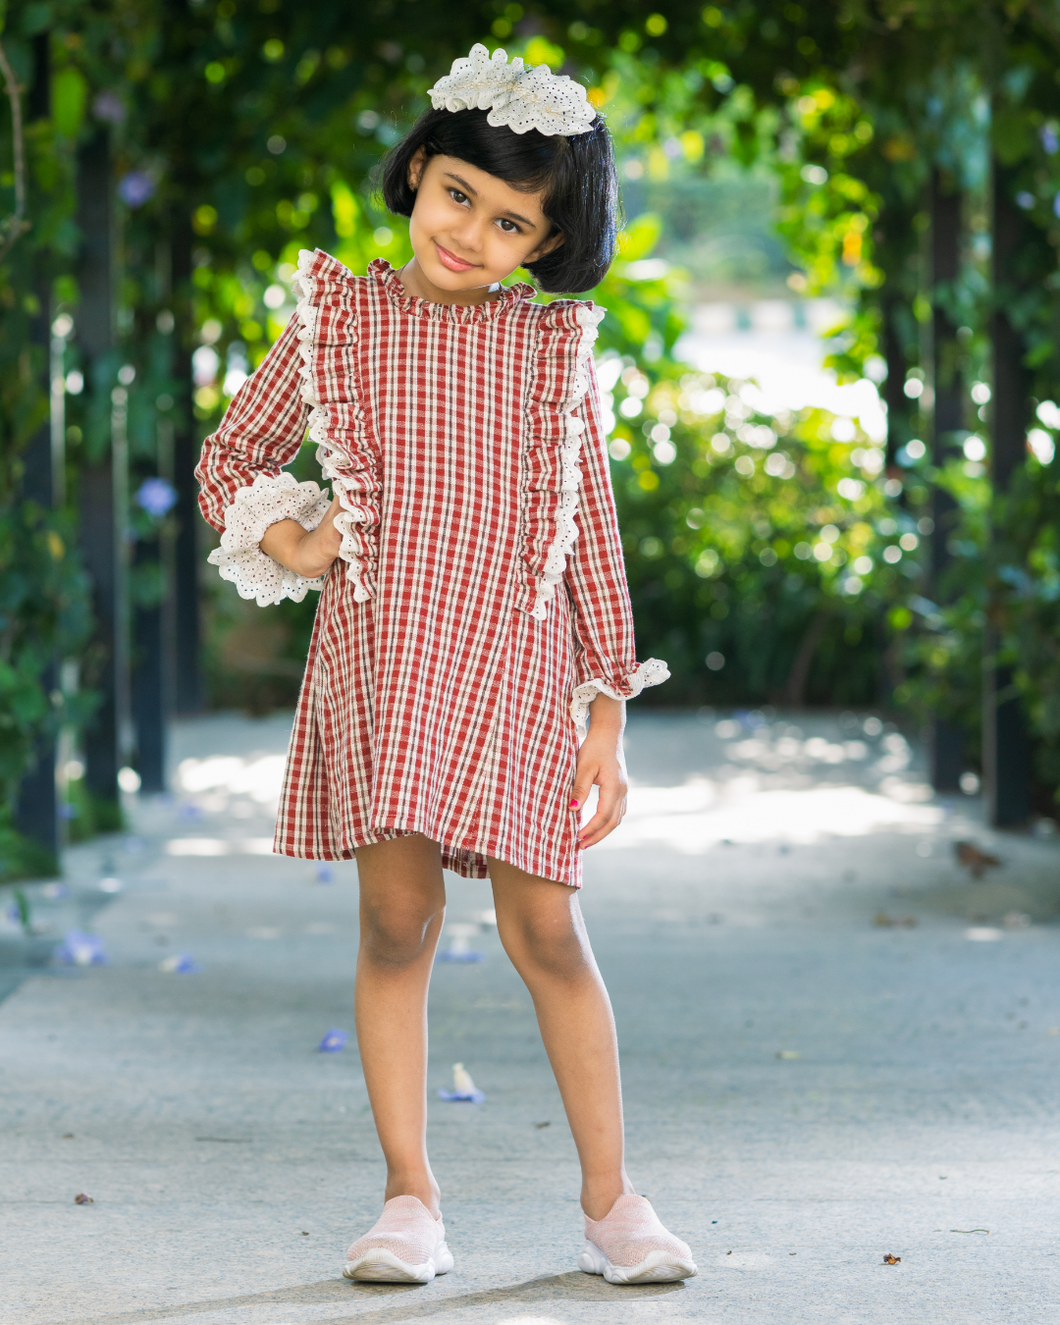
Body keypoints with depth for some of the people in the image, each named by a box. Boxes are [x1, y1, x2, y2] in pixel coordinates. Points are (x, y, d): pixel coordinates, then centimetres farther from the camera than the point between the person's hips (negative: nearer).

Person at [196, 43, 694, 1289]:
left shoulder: (553, 348, 7)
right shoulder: (338, 319, 6)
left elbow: (592, 529, 7)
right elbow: (230, 459, 16)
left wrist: (608, 709, 3)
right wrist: (285, 542, -4)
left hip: (520, 659, 0)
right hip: (382, 650, 0)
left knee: (545, 930, -1)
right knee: (398, 917, -3)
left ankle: (610, 1197, 9)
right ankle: (410, 1198, 6)